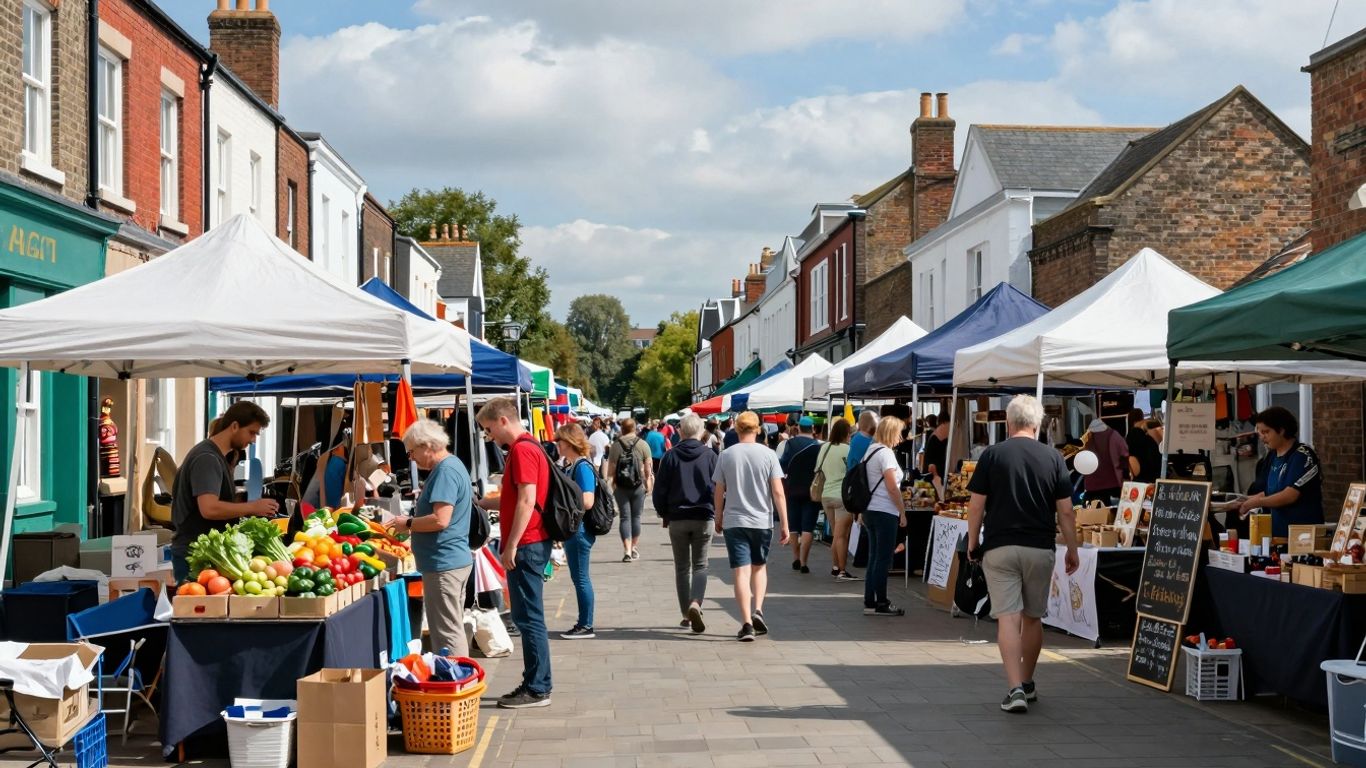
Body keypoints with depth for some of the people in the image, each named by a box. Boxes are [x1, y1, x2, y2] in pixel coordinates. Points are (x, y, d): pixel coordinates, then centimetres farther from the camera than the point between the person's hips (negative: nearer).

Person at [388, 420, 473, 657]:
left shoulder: (445, 472, -17)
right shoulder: (453, 465, 15)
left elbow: (440, 519, -25)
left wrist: (408, 524, -11)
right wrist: (413, 521, 13)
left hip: (444, 564, -11)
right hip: (457, 559, 11)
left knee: (447, 633, -7)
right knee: (453, 628, 16)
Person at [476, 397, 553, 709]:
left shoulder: (522, 450, -15)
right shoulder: (528, 447, 17)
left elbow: (527, 501, -22)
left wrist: (511, 545, -20)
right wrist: (482, 502, 24)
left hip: (526, 546, -10)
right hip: (532, 543, 10)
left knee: (529, 618, -5)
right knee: (528, 617, 13)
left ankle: (537, 689, 0)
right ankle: (535, 684, 19)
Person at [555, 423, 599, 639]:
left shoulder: (583, 467, -16)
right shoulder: (572, 466, 13)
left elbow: (587, 501, -23)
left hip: (579, 530, -10)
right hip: (572, 529, 10)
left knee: (581, 578, -4)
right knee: (579, 577, 14)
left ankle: (586, 626, 2)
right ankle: (583, 623, 21)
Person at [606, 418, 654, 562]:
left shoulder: (615, 445, -3)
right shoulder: (643, 445, -4)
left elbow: (611, 469, -1)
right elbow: (648, 468, -3)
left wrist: (611, 485, 8)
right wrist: (649, 484, 7)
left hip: (620, 487, 0)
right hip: (638, 486, 0)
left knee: (625, 518, 2)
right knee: (636, 517, 13)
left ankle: (627, 551, -8)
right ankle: (634, 548, 20)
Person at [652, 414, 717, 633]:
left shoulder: (671, 456, -3)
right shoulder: (710, 456, -3)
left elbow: (659, 490, -1)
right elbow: (719, 488, 0)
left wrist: (664, 514, 12)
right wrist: (715, 513, 13)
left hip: (677, 519, 0)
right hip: (704, 518, 0)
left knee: (682, 567, 12)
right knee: (700, 566, 5)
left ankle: (686, 614, 13)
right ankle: (695, 604, -19)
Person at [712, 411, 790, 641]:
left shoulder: (726, 455, 0)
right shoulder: (767, 454, -3)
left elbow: (719, 492, 4)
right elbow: (778, 492, -6)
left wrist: (719, 519, 18)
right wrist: (784, 524, -1)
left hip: (734, 521, 0)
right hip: (762, 521, 0)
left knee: (741, 571, -1)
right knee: (759, 567, 19)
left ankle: (747, 622, -7)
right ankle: (758, 610, 3)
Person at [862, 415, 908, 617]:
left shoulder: (871, 450, 14)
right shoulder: (885, 453, -14)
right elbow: (892, 487, -16)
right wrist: (902, 512, -8)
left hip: (870, 510, 9)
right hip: (885, 512, -9)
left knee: (874, 558, 12)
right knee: (884, 559, -3)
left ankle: (869, 602, 14)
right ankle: (881, 604, 1)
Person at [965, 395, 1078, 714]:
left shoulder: (992, 455, -3)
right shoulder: (1053, 458, 1)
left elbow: (976, 506, -4)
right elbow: (1065, 511, 1)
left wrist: (972, 544, 8)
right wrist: (1072, 551, 11)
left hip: (999, 547, -2)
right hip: (1040, 548, 2)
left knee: (1008, 618, -4)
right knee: (1033, 617, 16)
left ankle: (1015, 689, -15)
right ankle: (1027, 683, 29)